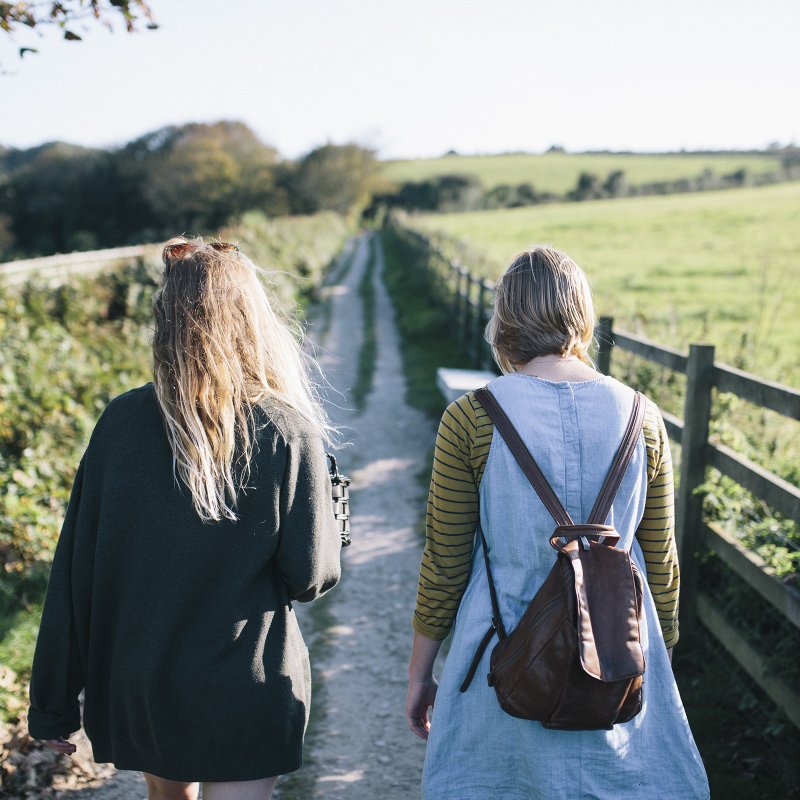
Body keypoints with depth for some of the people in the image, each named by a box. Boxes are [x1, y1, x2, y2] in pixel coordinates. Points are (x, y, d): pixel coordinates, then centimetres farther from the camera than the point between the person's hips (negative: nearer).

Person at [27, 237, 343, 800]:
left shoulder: (121, 422, -7)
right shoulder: (287, 433, -14)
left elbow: (76, 571, -5)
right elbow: (312, 577, -11)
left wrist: (54, 702, 4)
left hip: (134, 689, 4)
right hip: (246, 694, -3)